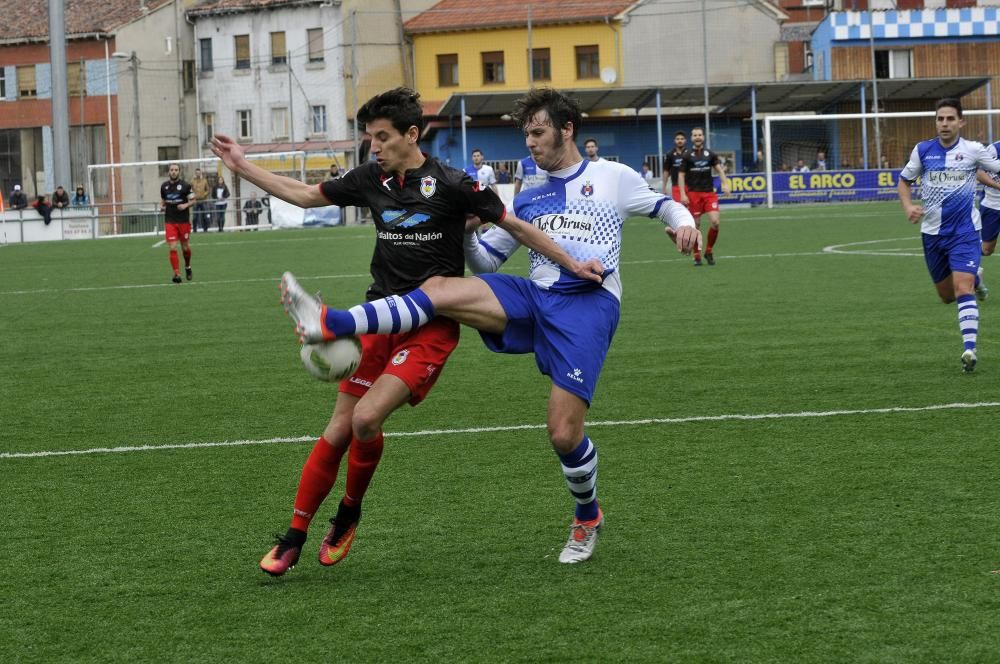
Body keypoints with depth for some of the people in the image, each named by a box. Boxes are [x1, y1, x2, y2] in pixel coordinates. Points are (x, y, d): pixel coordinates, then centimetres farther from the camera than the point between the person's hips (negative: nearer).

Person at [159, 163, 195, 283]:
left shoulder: (185, 185, -3)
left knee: (185, 247, 10)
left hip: (184, 221, -1)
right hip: (170, 222, 1)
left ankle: (187, 267, 38)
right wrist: (162, 206, -1)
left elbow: (193, 200, 1)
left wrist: (186, 205, -19)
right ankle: (177, 273, -9)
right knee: (172, 248, -11)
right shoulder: (164, 186, 7)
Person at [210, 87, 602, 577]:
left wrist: (570, 264, -3)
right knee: (339, 429, 1)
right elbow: (306, 195, 18)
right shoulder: (371, 179, 4)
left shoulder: (450, 184, -10)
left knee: (366, 418, -20)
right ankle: (294, 538, 9)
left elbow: (514, 225, -2)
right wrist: (243, 168, 14)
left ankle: (349, 513, 7)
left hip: (431, 328, -5)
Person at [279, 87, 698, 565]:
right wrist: (465, 234, 6)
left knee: (563, 433, -13)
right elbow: (487, 261, 26)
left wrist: (682, 222, -3)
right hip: (532, 298, 5)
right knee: (440, 288, -21)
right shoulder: (528, 199, 23)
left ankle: (587, 518, 16)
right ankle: (331, 324, -34)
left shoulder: (612, 178, 10)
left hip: (589, 305, -5)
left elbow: (664, 205, 20)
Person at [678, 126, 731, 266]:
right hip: (693, 193, -2)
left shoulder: (710, 154, 8)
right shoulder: (687, 156, 2)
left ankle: (709, 251, 8)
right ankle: (697, 256, 10)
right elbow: (681, 175, 2)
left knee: (715, 222, -11)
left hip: (709, 192, 2)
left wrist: (725, 183, -15)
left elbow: (719, 169, 4)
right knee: (696, 225, -1)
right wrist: (683, 194, -8)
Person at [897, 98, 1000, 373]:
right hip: (933, 233, 4)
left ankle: (969, 348, -22)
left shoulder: (973, 150, -5)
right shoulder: (923, 150, 1)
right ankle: (975, 277, 49)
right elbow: (904, 180, 12)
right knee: (946, 295, 15)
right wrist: (908, 207, -5)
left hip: (965, 230, -4)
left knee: (963, 289, -20)